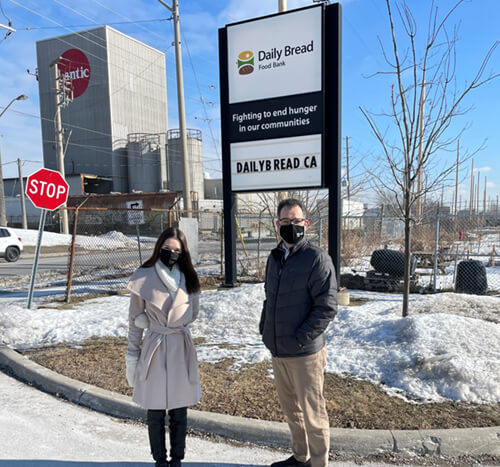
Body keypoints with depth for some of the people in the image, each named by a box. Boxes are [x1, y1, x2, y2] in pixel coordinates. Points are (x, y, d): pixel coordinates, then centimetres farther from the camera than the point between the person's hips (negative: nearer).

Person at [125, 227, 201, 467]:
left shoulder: (189, 279, -1)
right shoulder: (144, 278, -8)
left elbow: (192, 314, 6)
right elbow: (135, 320, -1)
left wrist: (151, 319, -6)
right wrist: (132, 355, 1)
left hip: (181, 347, 2)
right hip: (154, 348, -2)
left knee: (179, 410, 13)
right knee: (155, 410, 11)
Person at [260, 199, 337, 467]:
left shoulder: (316, 258, -14)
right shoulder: (274, 257, 9)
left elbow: (327, 307, -17)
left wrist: (300, 339, -18)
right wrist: (265, 329, 7)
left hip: (305, 353, -7)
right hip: (277, 351, 7)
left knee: (312, 414, 8)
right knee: (290, 409, 22)